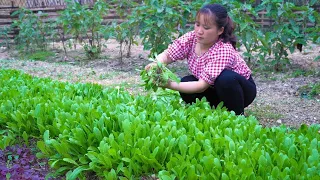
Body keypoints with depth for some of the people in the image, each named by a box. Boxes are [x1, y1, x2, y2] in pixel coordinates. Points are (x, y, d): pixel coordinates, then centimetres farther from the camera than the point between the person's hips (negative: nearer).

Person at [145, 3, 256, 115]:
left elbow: (202, 86, -36)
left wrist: (170, 85, -46)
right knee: (186, 85, -21)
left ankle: (236, 116, -12)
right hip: (214, 88, 6)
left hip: (241, 88, -5)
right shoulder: (191, 38, -17)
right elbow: (166, 55, -16)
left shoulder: (223, 51, -35)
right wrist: (156, 65, -39)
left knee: (226, 78, -37)